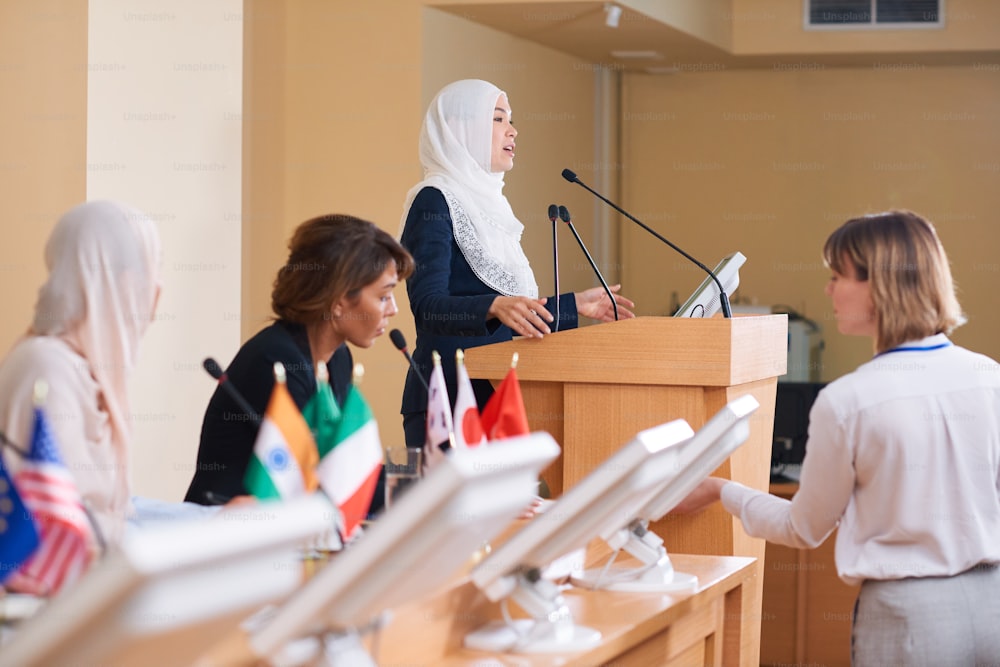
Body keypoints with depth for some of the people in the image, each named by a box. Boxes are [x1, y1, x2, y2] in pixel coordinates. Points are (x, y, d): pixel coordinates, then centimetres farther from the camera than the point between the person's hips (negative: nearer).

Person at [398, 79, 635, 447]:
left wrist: (573, 305, 25)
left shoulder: (488, 203, 19)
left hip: (494, 399, 9)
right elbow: (427, 306, -22)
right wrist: (495, 306, -37)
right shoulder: (434, 202, -8)